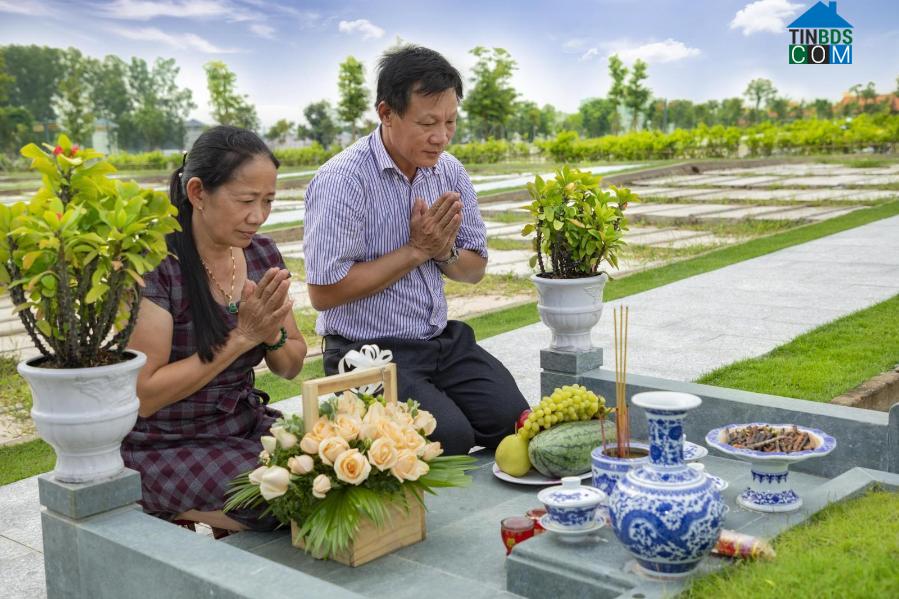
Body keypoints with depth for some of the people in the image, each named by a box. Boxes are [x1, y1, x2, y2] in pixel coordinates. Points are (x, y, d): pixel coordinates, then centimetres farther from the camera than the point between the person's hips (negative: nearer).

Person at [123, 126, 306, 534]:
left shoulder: (262, 253, 2)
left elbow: (290, 367, 10)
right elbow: (142, 396, -17)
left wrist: (272, 335, -13)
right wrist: (242, 337, -19)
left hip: (245, 429, 6)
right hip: (163, 449, -6)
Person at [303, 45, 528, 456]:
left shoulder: (449, 172, 4)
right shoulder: (341, 182, -17)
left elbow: (474, 269, 13)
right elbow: (324, 292, -21)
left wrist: (444, 252, -12)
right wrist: (416, 250, -16)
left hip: (444, 342, 6)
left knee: (515, 420, -12)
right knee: (452, 438, -24)